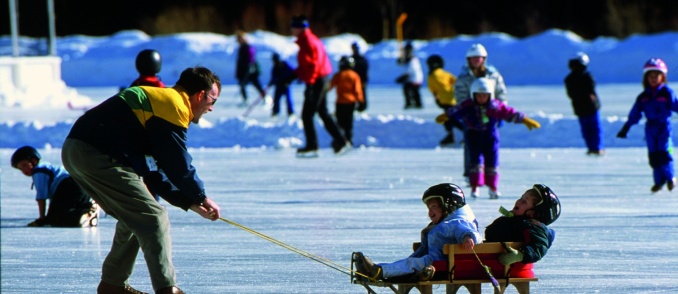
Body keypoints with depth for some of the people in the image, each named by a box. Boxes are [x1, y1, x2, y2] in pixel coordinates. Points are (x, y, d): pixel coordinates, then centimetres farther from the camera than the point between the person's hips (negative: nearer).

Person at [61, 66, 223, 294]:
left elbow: (153, 171, 24)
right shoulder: (174, 107, -5)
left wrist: (189, 202, 19)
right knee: (153, 218, -8)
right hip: (98, 156, -10)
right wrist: (201, 197, 10)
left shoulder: (158, 100, 25)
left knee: (134, 216, 23)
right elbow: (179, 165, -6)